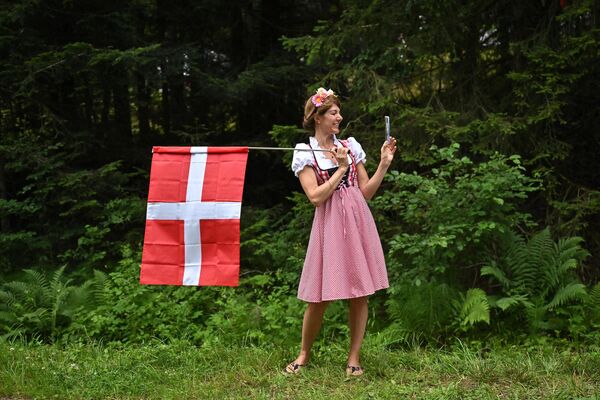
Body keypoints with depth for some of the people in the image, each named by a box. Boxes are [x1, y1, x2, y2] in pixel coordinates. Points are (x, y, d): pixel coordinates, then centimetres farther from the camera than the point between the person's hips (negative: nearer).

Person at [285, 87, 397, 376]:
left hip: (358, 223, 4)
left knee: (359, 293, 3)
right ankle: (304, 354, 19)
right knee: (319, 297, -1)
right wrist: (341, 169, -9)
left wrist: (384, 164, 3)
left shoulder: (350, 146, 11)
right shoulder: (305, 153, 0)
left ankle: (354, 357, 14)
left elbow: (366, 192, 11)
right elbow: (316, 197, -11)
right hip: (329, 226, -3)